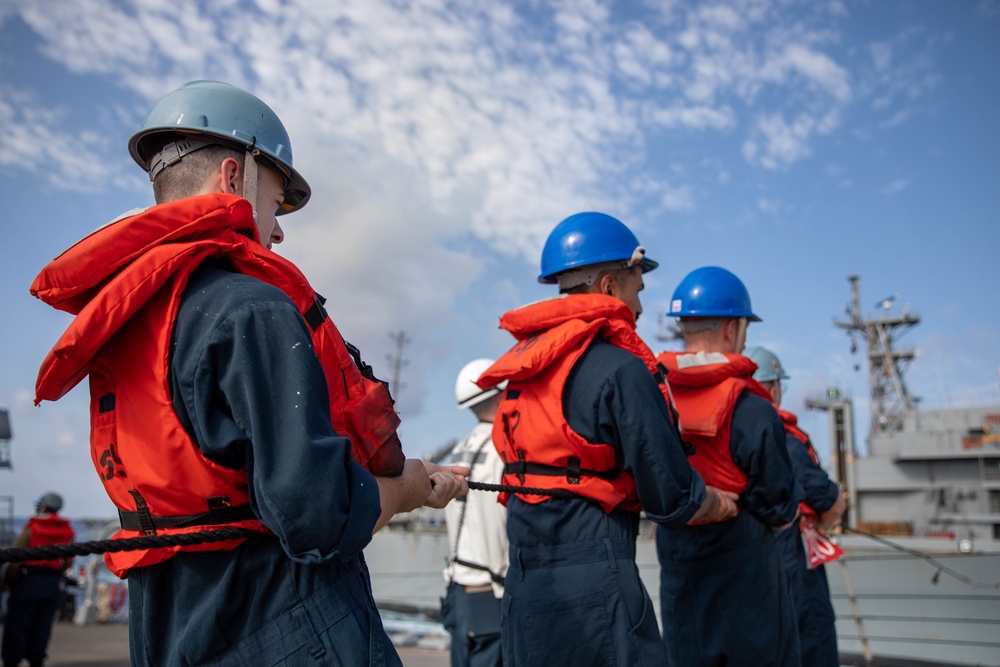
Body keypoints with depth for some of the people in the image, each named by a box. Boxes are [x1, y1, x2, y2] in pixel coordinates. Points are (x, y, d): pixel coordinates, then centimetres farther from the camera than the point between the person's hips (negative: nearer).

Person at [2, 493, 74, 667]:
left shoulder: (31, 529, -8)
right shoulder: (67, 531, 7)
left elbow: (15, 559, -13)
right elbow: (68, 562, 6)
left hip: (28, 580, -4)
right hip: (53, 584, 4)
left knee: (17, 625, 3)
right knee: (42, 627, 8)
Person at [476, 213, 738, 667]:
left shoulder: (524, 367, 10)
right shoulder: (621, 369, -13)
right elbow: (672, 500, -10)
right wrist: (723, 505, 9)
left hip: (522, 591, 8)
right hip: (594, 588, -7)